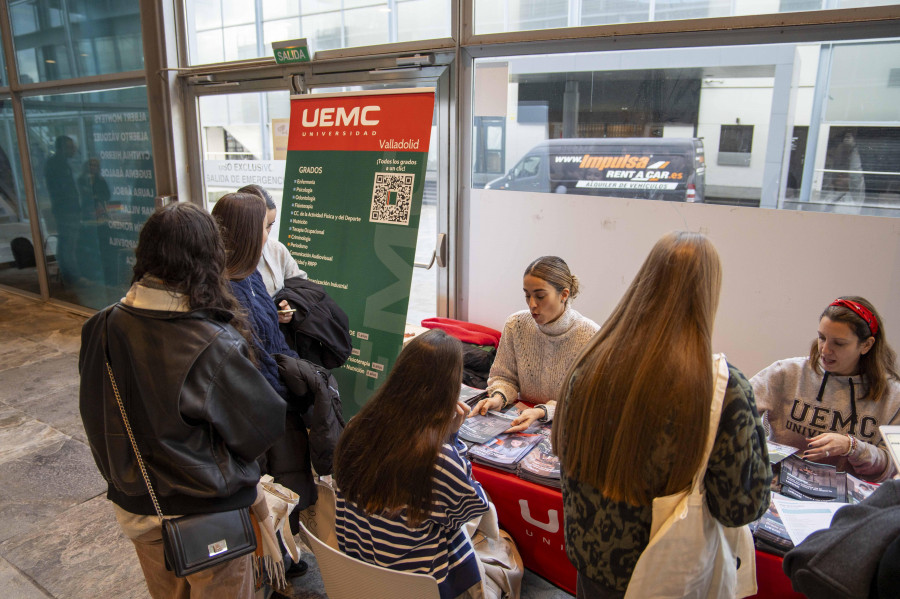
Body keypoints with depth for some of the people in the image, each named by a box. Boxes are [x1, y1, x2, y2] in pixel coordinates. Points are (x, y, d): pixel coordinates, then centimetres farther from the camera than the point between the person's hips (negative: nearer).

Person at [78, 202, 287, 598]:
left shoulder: (101, 329, -13)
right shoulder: (214, 345, -31)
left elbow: (95, 417, 1)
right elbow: (265, 426, -21)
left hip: (133, 507, 6)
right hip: (207, 518, -5)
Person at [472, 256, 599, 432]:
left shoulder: (590, 336, -14)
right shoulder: (515, 324, -4)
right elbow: (504, 377, 7)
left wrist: (541, 412, -26)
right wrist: (498, 397, -16)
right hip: (521, 417, 3)